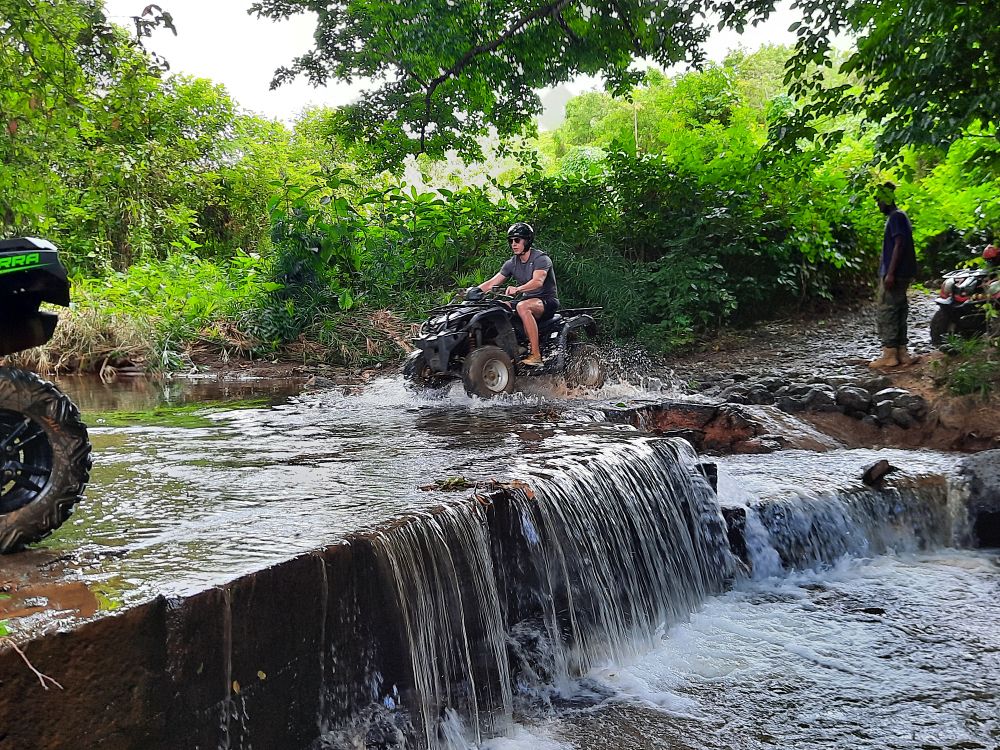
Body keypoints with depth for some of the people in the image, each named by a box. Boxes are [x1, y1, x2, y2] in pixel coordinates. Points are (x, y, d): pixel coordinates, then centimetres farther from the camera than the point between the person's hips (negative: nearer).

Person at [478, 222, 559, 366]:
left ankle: (536, 355, -38)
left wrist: (517, 289, -48)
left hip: (548, 301, -7)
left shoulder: (541, 259, -12)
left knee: (522, 306, -37)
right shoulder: (512, 263, 9)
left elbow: (538, 281, -31)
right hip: (528, 299, 7)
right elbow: (491, 283, 5)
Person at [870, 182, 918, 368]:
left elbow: (899, 245, -20)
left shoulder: (896, 217, -12)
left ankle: (889, 355, -7)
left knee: (886, 311, -8)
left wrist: (890, 273, -24)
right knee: (898, 311, 11)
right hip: (902, 274, 10)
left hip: (894, 274, -10)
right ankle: (901, 352, 14)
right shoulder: (897, 217, 19)